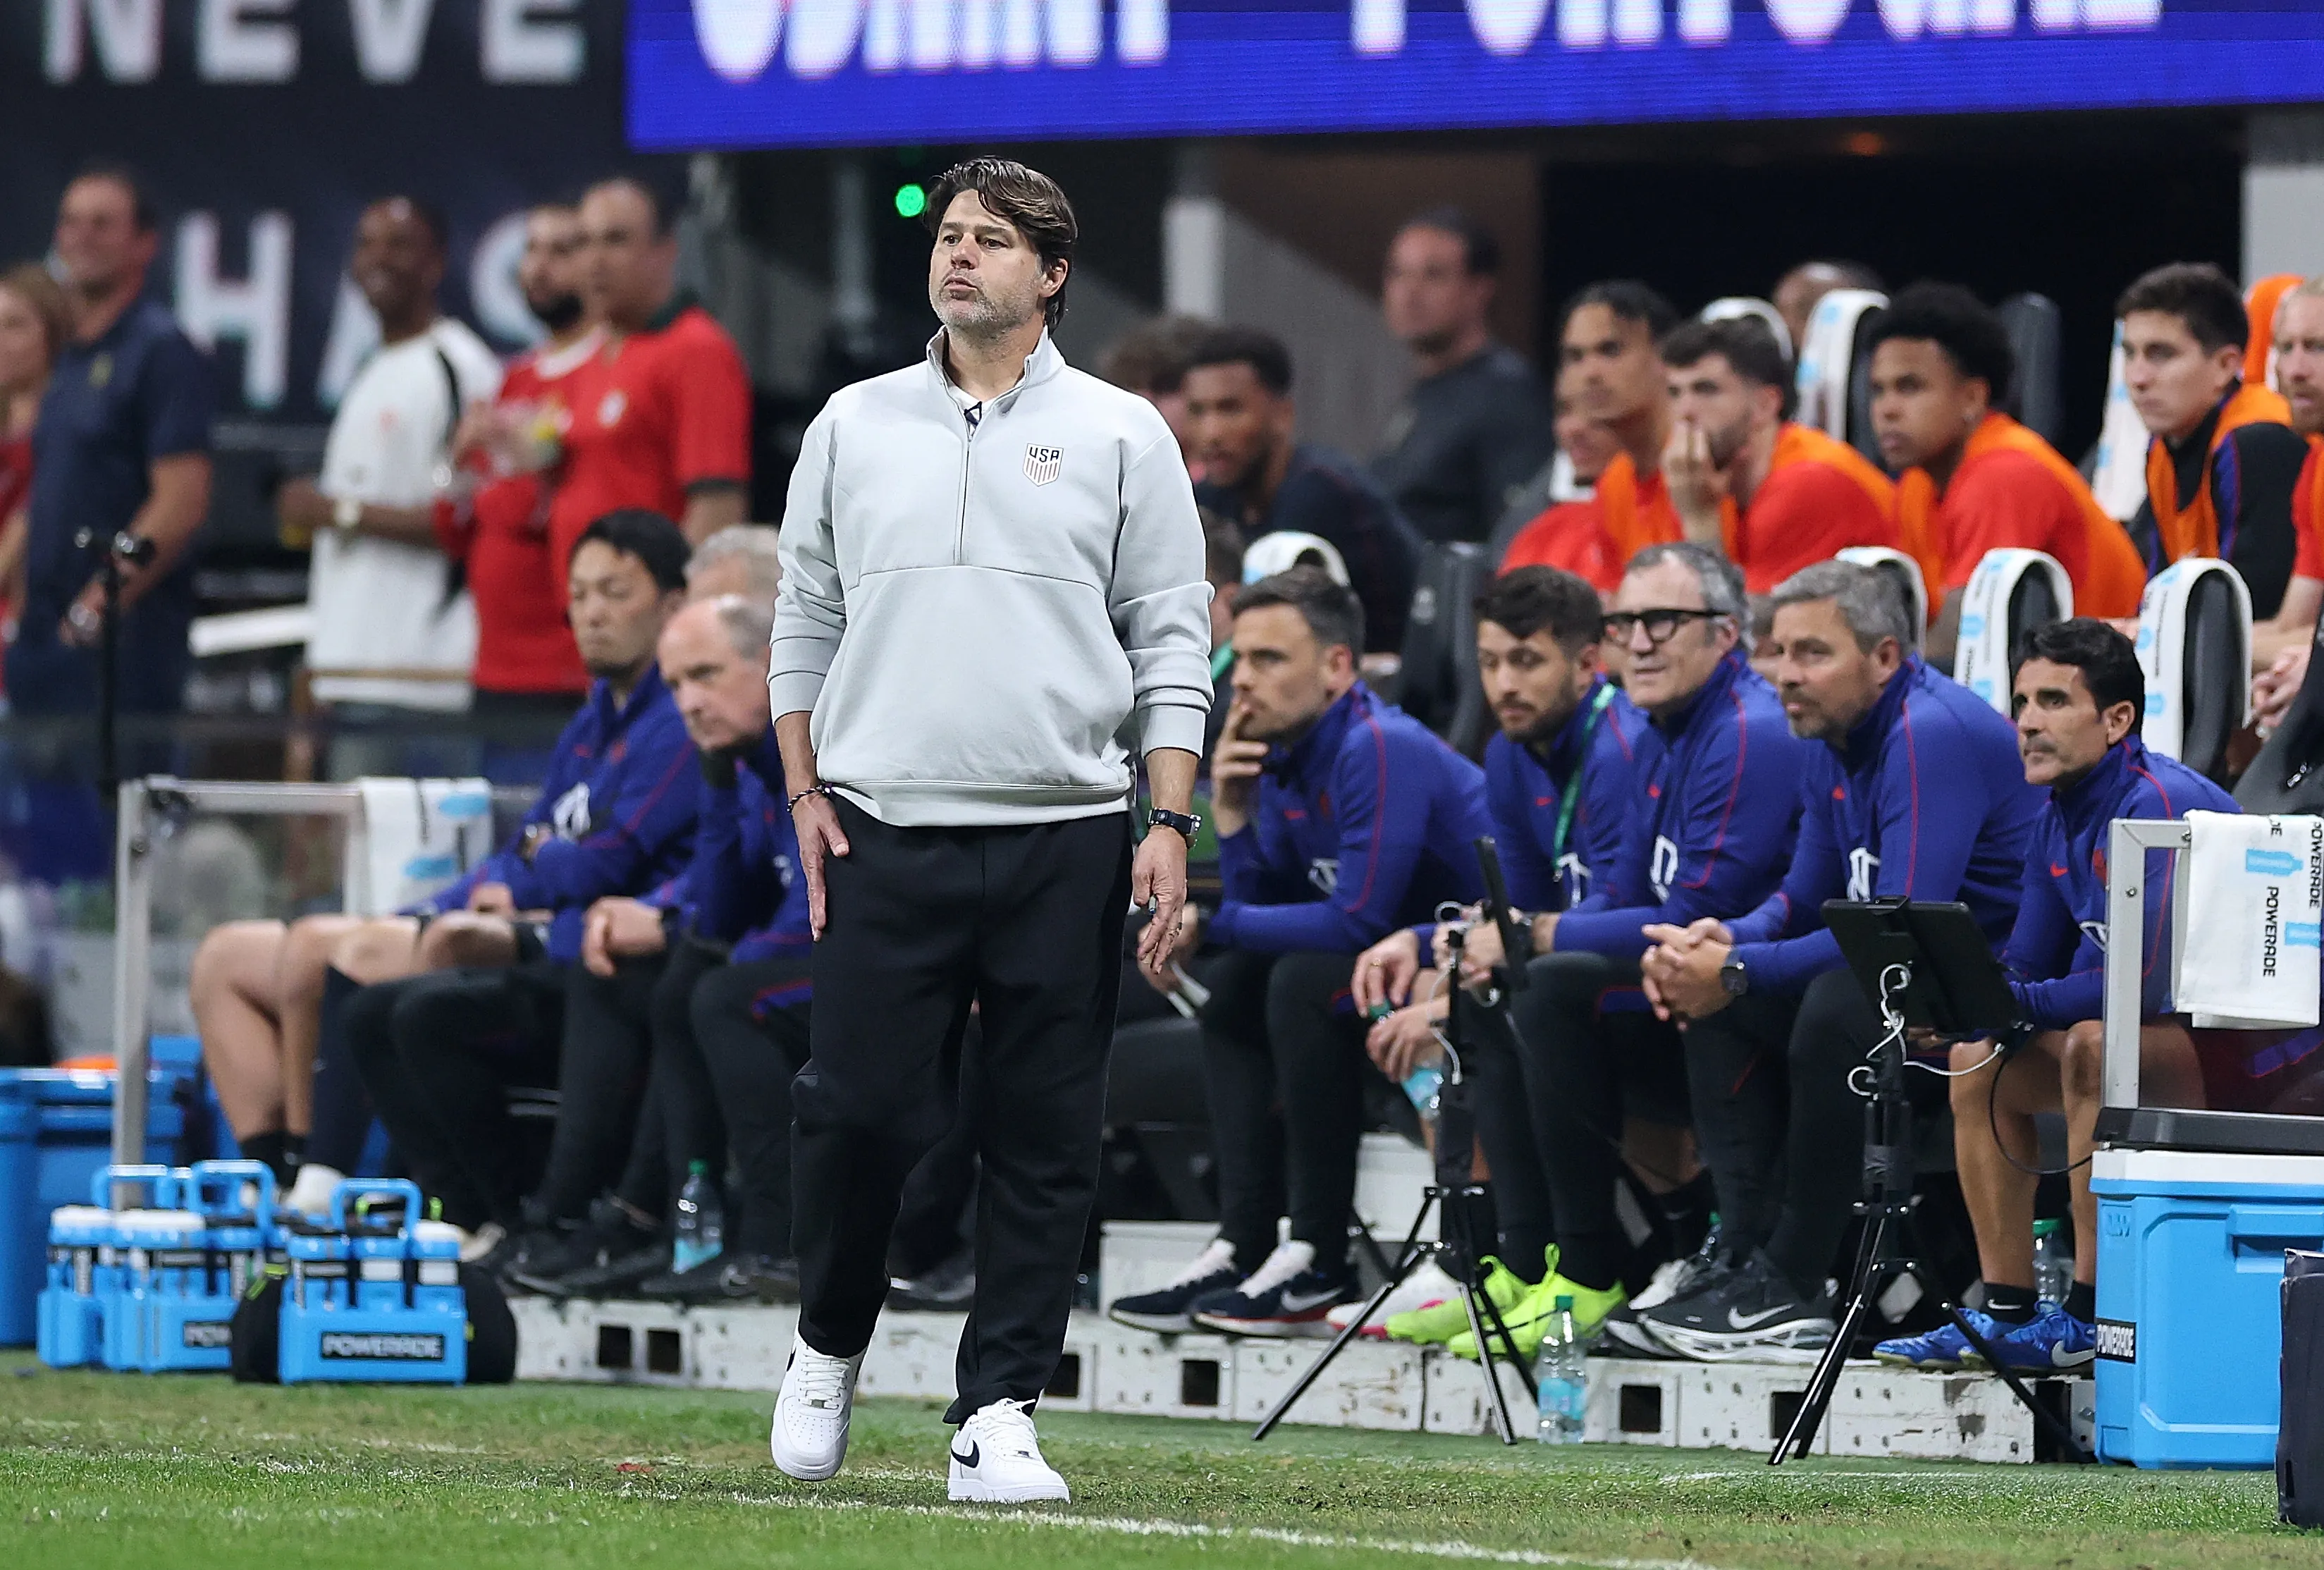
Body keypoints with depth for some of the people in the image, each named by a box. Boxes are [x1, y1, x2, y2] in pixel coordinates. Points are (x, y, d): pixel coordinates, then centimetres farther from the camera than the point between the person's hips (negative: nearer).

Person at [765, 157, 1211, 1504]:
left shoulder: (1120, 435, 6)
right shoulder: (855, 427, 11)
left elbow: (1171, 641, 4)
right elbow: (806, 622, 15)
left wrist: (1171, 823, -5)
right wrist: (804, 792, 4)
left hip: (1063, 841, -1)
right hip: (885, 834, 1)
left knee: (1045, 1141, -1)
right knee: (857, 1111, -4)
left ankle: (998, 1416, 3)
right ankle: (831, 1344, 21)